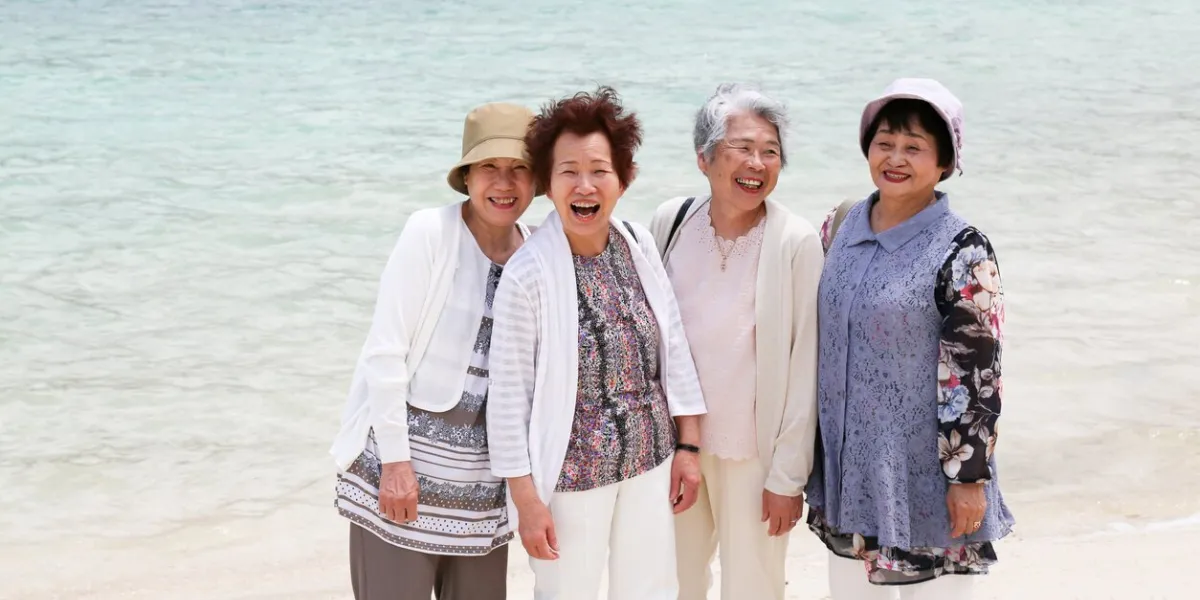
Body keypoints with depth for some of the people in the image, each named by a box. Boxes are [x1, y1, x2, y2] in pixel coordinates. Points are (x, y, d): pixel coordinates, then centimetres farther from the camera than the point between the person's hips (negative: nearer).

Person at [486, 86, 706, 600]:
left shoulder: (640, 246, -3)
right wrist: (526, 498, -11)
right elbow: (509, 395, -14)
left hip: (651, 463, 5)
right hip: (573, 474, -5)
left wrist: (687, 444, 8)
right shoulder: (528, 274, -18)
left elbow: (674, 349, 6)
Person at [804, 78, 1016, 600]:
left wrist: (970, 477, -15)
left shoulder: (962, 253, -15)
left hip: (924, 476, -5)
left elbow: (975, 375, -14)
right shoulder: (840, 228, 3)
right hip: (847, 466, 6)